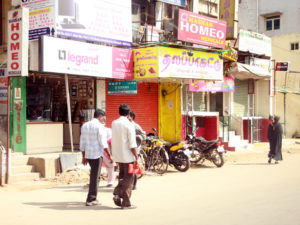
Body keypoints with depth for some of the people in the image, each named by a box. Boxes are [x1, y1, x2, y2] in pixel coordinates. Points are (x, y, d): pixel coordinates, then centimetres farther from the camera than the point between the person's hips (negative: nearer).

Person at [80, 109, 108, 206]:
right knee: (95, 177, 0)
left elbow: (82, 143, 14)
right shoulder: (100, 126, -11)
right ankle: (90, 200, 3)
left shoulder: (84, 125, 11)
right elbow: (103, 143, -16)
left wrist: (83, 156, 19)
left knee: (93, 175, 18)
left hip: (88, 154, 7)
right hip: (97, 154, -7)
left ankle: (93, 197, 21)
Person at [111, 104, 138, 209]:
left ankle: (117, 194, 4)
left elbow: (113, 140, 10)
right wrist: (136, 157, -10)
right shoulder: (129, 125, -14)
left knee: (122, 176, 22)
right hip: (128, 156, -6)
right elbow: (132, 144, -15)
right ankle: (126, 203, 7)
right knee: (128, 179, 4)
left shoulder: (114, 123, 3)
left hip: (117, 155, 6)